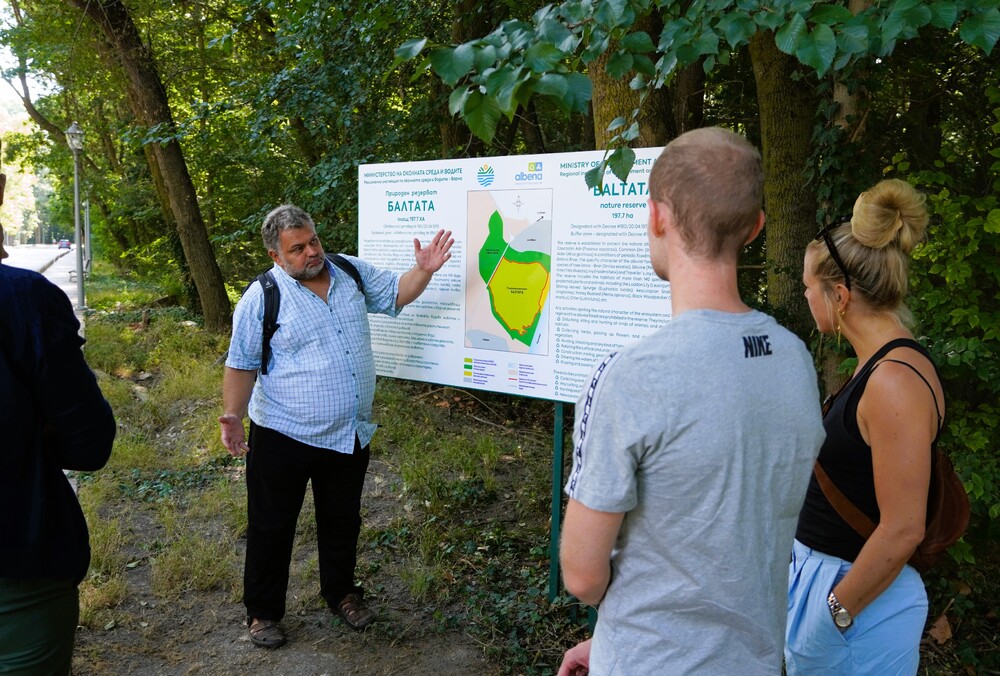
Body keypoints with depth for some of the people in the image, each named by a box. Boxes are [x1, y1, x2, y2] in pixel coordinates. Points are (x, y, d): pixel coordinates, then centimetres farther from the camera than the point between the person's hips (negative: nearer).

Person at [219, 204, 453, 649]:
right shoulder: (262, 299, -11)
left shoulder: (351, 272, 2)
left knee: (342, 521, 20)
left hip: (350, 435, 4)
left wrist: (424, 270, -7)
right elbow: (241, 365, -8)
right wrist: (233, 416, -19)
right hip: (284, 437, -4)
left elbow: (395, 294, 11)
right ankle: (263, 611, 30)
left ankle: (340, 592, 41)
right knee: (272, 528, 10)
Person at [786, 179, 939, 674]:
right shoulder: (879, 366, 5)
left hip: (857, 590, -8)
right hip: (819, 569, 8)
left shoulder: (896, 382, -24)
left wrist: (836, 611, -15)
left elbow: (903, 531, -23)